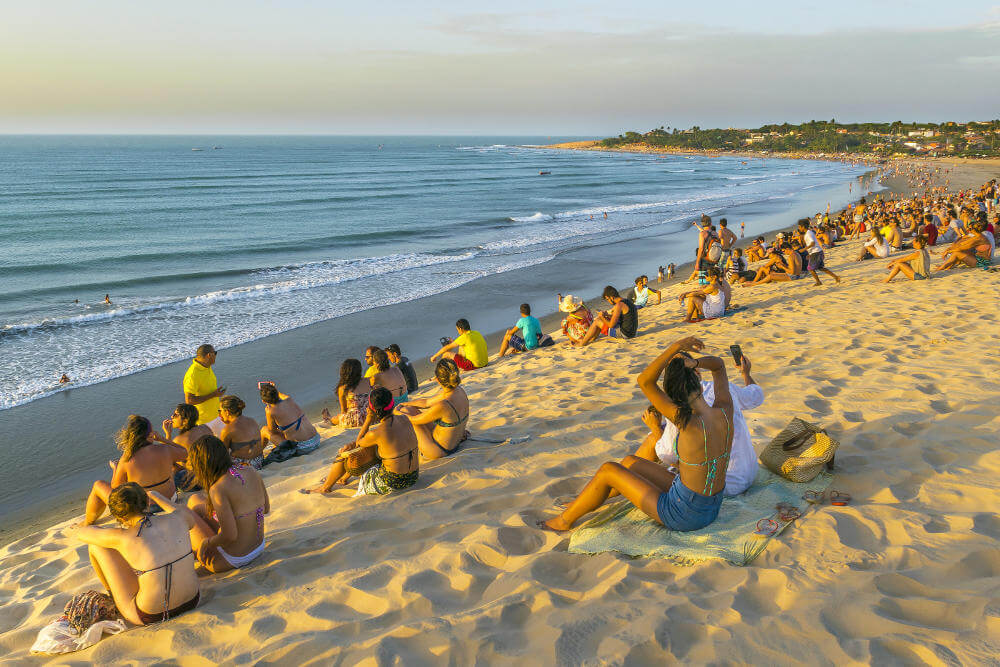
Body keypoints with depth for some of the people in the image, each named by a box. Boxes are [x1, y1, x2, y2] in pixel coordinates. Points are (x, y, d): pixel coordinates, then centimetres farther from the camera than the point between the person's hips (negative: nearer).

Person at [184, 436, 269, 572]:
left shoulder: (218, 489, -25)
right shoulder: (252, 473, -6)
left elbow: (230, 536, -27)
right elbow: (266, 508, 8)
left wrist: (206, 542, -9)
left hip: (231, 560, -7)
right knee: (195, 500, 22)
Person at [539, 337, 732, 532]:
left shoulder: (691, 424, -29)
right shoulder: (725, 412, -10)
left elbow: (644, 381, -28)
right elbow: (719, 365, 9)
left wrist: (676, 347, -26)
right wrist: (695, 363, -12)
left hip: (683, 515, -7)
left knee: (608, 470, 6)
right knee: (630, 462, 20)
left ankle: (565, 520, 26)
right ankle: (584, 504, 43)